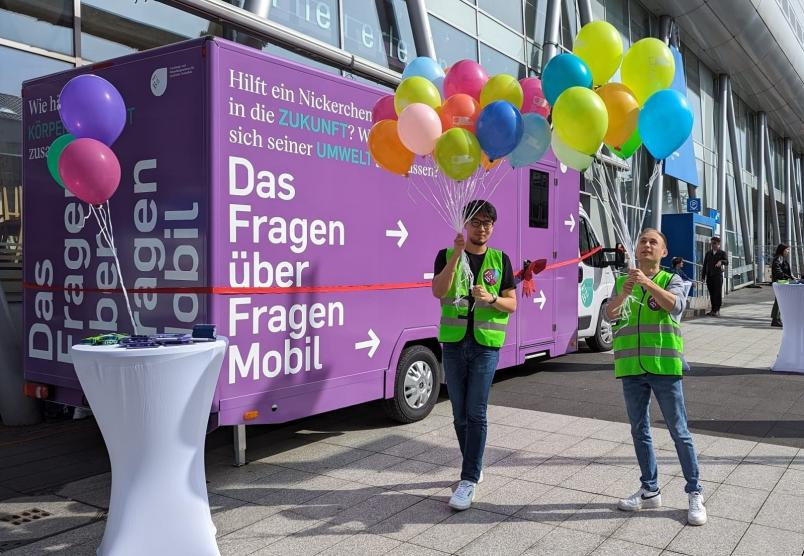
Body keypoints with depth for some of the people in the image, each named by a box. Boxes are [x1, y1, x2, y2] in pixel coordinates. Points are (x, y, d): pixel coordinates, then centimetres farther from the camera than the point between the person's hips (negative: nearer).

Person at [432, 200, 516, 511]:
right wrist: (457, 254, -21)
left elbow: (511, 304, 6)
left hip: (486, 345, -1)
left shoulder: (500, 259, 6)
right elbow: (438, 291, -13)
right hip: (454, 343, 2)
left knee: (476, 413, -6)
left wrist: (491, 299, -15)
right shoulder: (447, 255, 5)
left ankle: (469, 481, -1)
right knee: (460, 413, 10)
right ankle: (474, 467, 29)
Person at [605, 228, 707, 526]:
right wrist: (624, 293, -27)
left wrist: (647, 282, -33)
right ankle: (650, 491, 24)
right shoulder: (622, 282, 9)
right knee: (640, 431, 11)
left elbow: (676, 304, -20)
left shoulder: (671, 280, 2)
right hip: (631, 368, 3)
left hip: (664, 366, -3)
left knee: (679, 432, 3)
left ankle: (695, 494, 15)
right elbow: (610, 314, -7)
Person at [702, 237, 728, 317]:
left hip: (718, 275, -4)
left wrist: (721, 262, -37)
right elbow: (705, 264, 15)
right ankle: (713, 309, 13)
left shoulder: (722, 253, 3)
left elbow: (726, 262, -14)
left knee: (718, 293, -5)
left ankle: (717, 310, -4)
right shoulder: (708, 253, 15)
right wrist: (703, 275, 8)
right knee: (711, 293, 6)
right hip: (709, 276, 4)